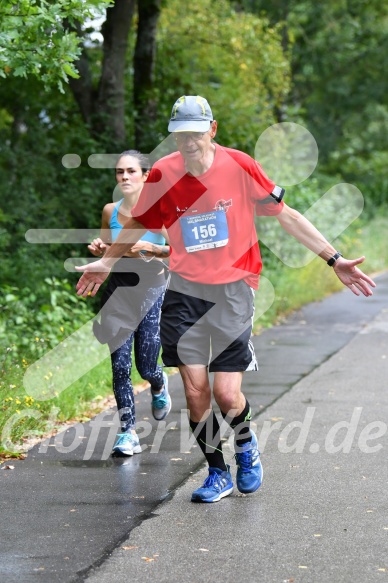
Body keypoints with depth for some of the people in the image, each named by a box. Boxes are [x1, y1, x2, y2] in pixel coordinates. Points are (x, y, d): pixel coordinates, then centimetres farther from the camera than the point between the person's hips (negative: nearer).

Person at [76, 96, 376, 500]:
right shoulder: (163, 174, -4)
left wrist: (333, 259, -3)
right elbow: (138, 223, 16)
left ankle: (246, 444, 27)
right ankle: (217, 473, 18)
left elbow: (286, 215, -2)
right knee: (194, 389, -2)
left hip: (233, 288, -2)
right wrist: (106, 262, 26)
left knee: (226, 394, -7)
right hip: (183, 289, 2)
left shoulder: (239, 166, -10)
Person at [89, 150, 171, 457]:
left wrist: (151, 249, -24)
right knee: (119, 366, -5)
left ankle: (159, 386, 37)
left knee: (146, 367, 0)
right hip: (118, 291, 3)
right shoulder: (110, 211, 4)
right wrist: (99, 249, -4)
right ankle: (128, 432, 2)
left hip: (152, 291, -3)